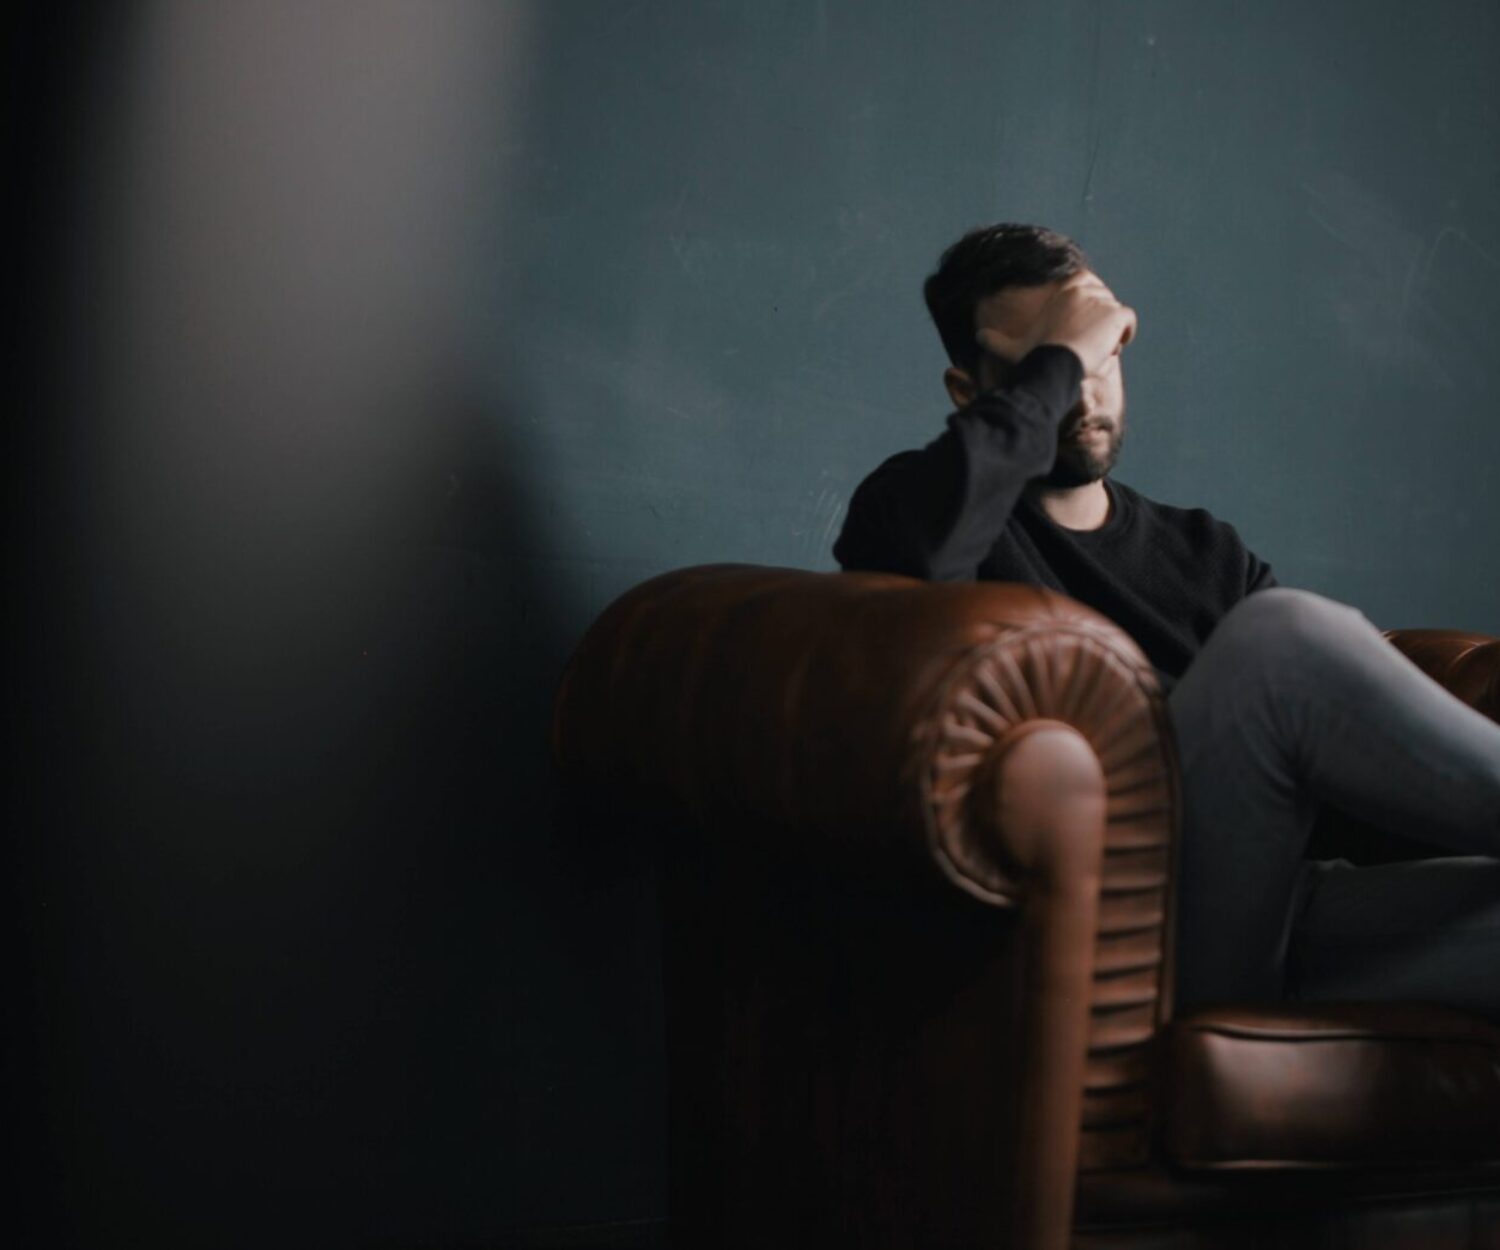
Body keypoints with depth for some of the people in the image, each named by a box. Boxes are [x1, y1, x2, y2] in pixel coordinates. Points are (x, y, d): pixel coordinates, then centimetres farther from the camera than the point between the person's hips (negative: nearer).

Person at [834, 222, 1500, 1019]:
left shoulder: (1203, 551, 25)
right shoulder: (948, 517, 9)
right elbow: (914, 542, -18)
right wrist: (1057, 359, -6)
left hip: (1274, 919, 5)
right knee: (1281, 636, -28)